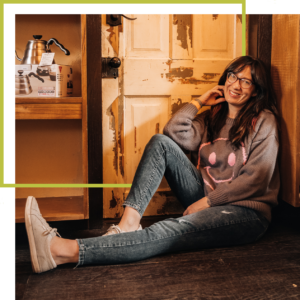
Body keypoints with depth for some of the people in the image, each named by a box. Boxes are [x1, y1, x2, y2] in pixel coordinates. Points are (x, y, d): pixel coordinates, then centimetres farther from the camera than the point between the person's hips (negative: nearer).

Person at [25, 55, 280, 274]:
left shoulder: (263, 120, 0)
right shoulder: (213, 117, 17)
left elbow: (257, 178, -10)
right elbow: (173, 133, 2)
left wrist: (208, 201, -13)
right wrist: (199, 101, 3)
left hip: (245, 212, -5)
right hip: (206, 201, 6)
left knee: (169, 233, -35)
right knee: (160, 142, -13)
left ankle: (66, 251, -47)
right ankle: (129, 222, -29)